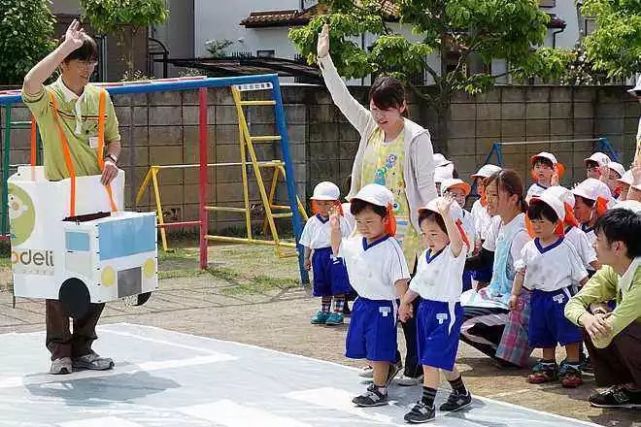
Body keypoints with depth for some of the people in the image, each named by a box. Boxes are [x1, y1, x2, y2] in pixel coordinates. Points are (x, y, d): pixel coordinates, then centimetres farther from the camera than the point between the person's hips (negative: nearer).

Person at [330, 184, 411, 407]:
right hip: (362, 302, 8)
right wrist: (335, 230, 7)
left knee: (378, 350, -1)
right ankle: (386, 370, 43)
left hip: (382, 305, -8)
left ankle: (379, 390, 10)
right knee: (361, 346, 19)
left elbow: (400, 279, -21)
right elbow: (338, 250, 22)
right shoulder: (355, 243, 3)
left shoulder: (391, 248, -19)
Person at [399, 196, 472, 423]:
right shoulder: (425, 256, 7)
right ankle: (461, 394, 38)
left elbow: (456, 240, -39)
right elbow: (417, 282, 20)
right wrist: (405, 302, 24)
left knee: (431, 360, -11)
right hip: (426, 309, 8)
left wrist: (445, 214, -48)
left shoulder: (454, 253, -15)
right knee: (443, 360, 19)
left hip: (446, 311, -8)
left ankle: (427, 405, -4)